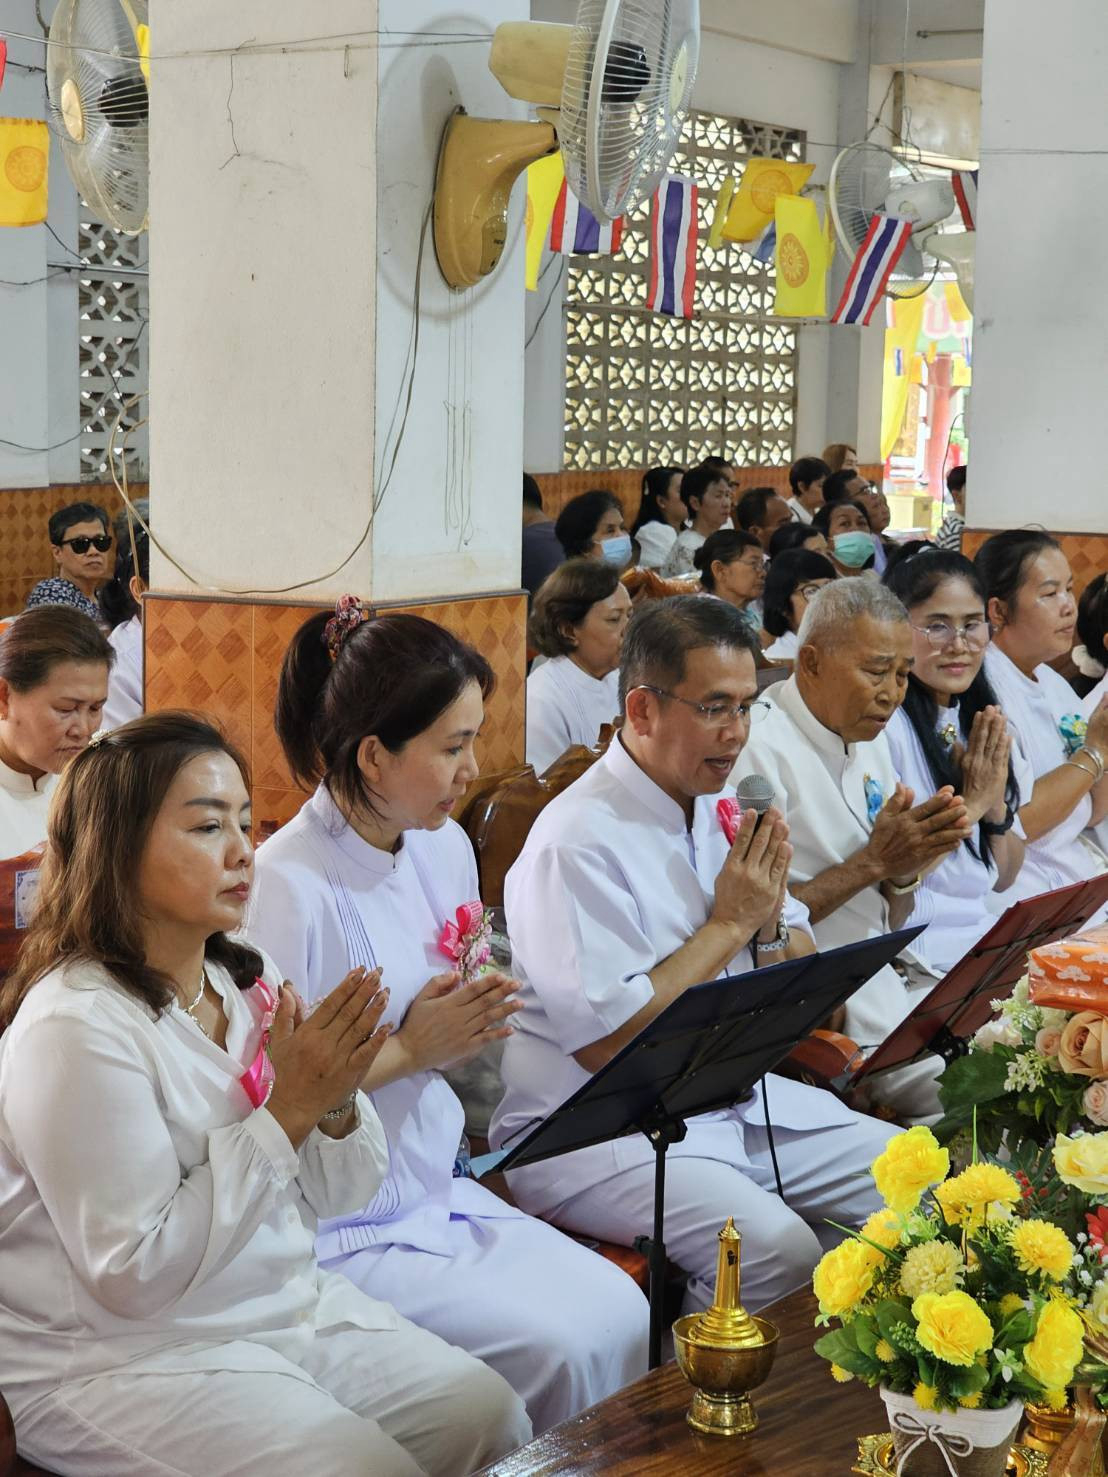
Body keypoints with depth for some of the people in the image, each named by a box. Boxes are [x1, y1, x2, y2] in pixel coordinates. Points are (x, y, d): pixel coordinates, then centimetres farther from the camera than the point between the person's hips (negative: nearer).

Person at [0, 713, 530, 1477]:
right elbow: (135, 1275, -23)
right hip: (124, 1356, -7)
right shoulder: (74, 1028, -20)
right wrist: (287, 1110, -23)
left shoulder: (248, 980, 2)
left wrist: (335, 1102, -15)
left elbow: (331, 1196, 8)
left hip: (296, 1308, 7)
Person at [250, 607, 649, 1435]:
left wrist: (471, 1026, -4)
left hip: (439, 1192, 7)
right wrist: (409, 1050, -16)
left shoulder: (445, 848, 5)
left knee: (621, 1310, -12)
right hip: (341, 1230, -7)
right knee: (560, 1345, -19)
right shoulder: (288, 888, -20)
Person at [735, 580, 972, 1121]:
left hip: (880, 989, 8)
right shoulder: (757, 750, -15)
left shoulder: (869, 742, 12)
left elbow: (888, 922, 15)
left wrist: (907, 868, -7)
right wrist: (874, 861, -17)